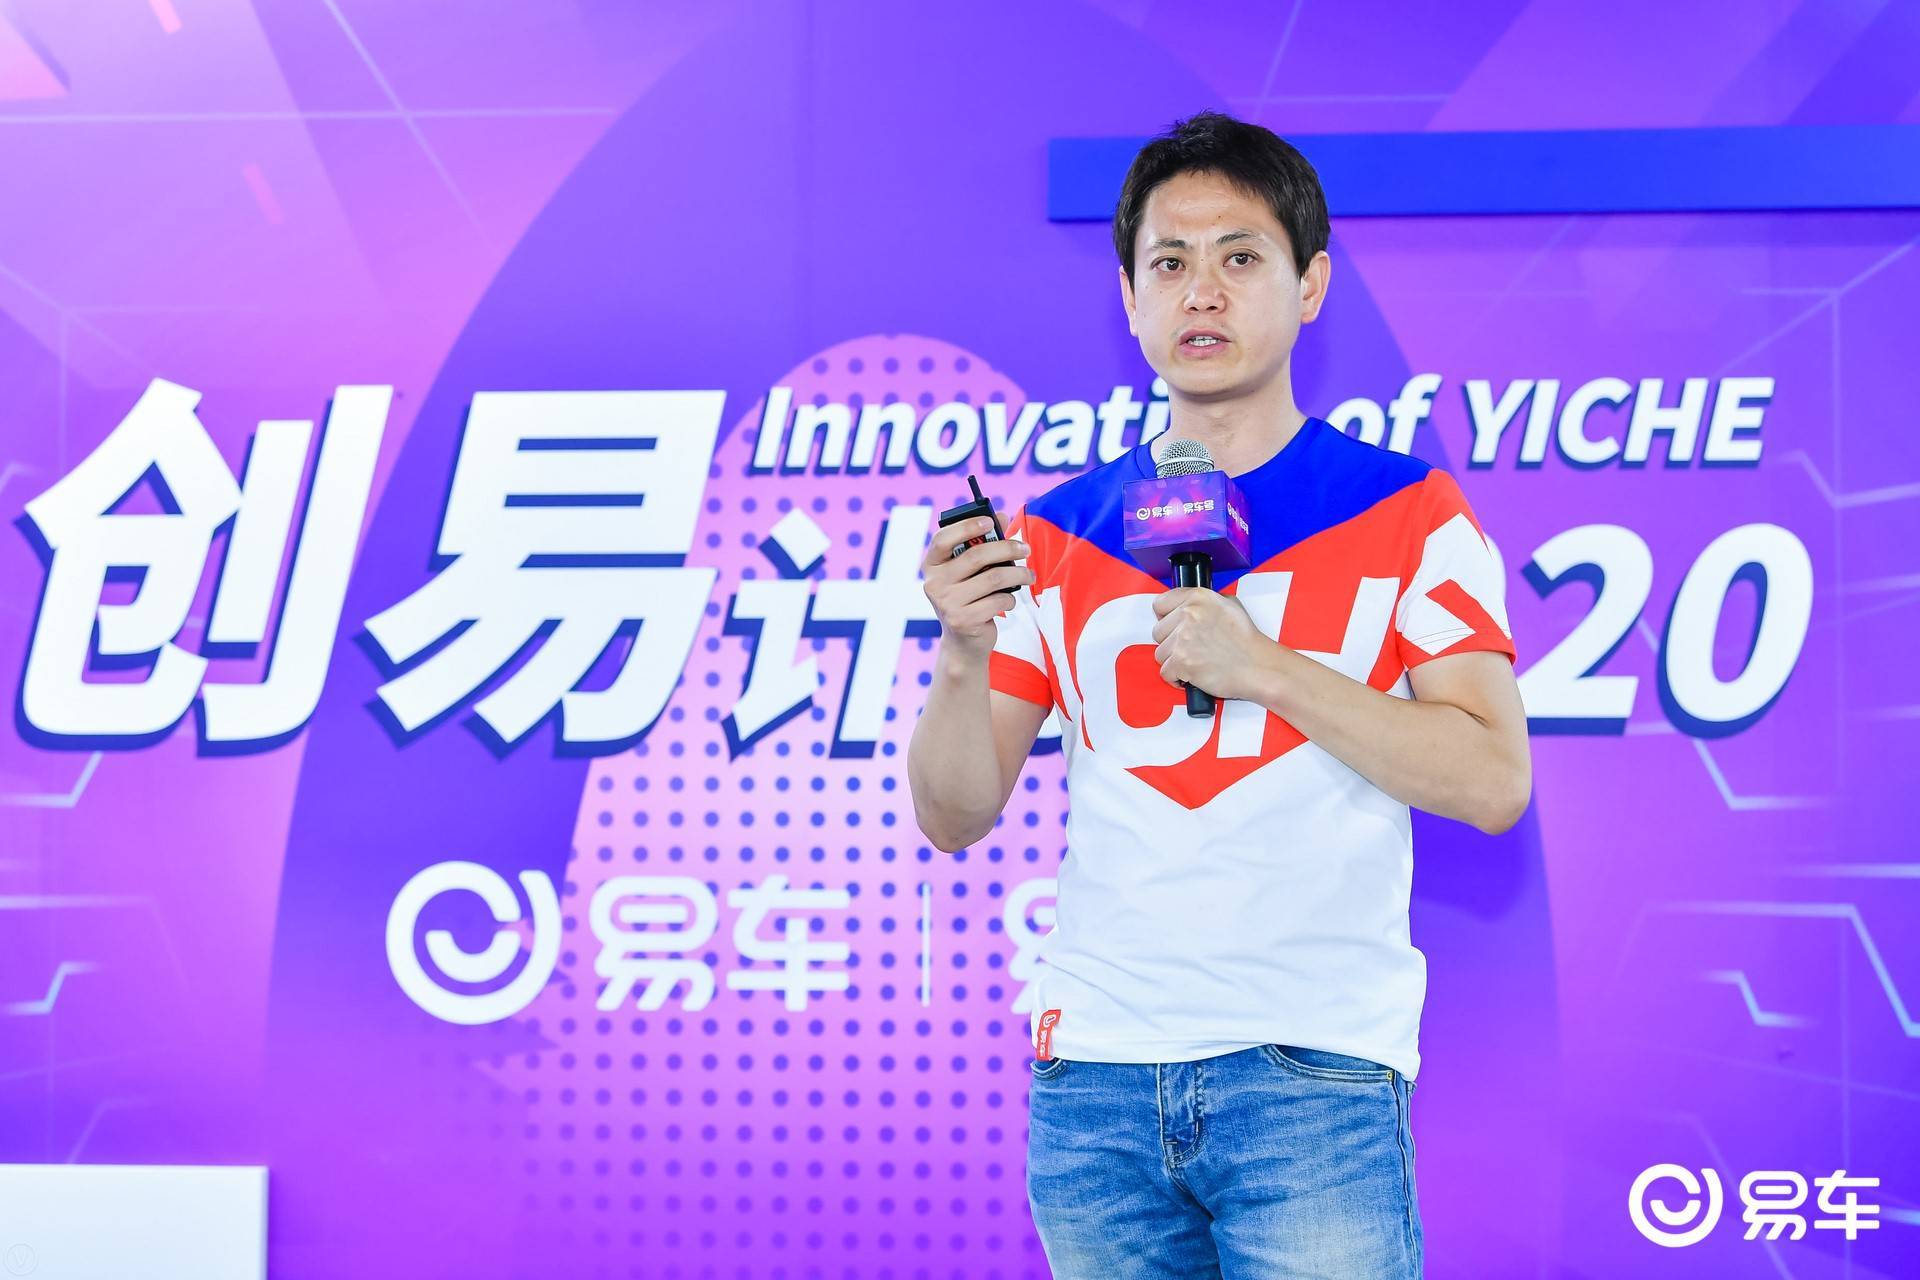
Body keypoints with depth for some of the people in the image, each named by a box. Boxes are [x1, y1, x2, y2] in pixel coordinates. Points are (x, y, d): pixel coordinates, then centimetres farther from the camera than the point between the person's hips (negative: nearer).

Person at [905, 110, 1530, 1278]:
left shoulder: (1407, 514, 2)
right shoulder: (1057, 537, 9)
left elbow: (1493, 782, -8)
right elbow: (956, 817, 7)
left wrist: (1263, 665, -15)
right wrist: (964, 655, -12)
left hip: (1314, 1065, -3)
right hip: (1095, 1067, 3)